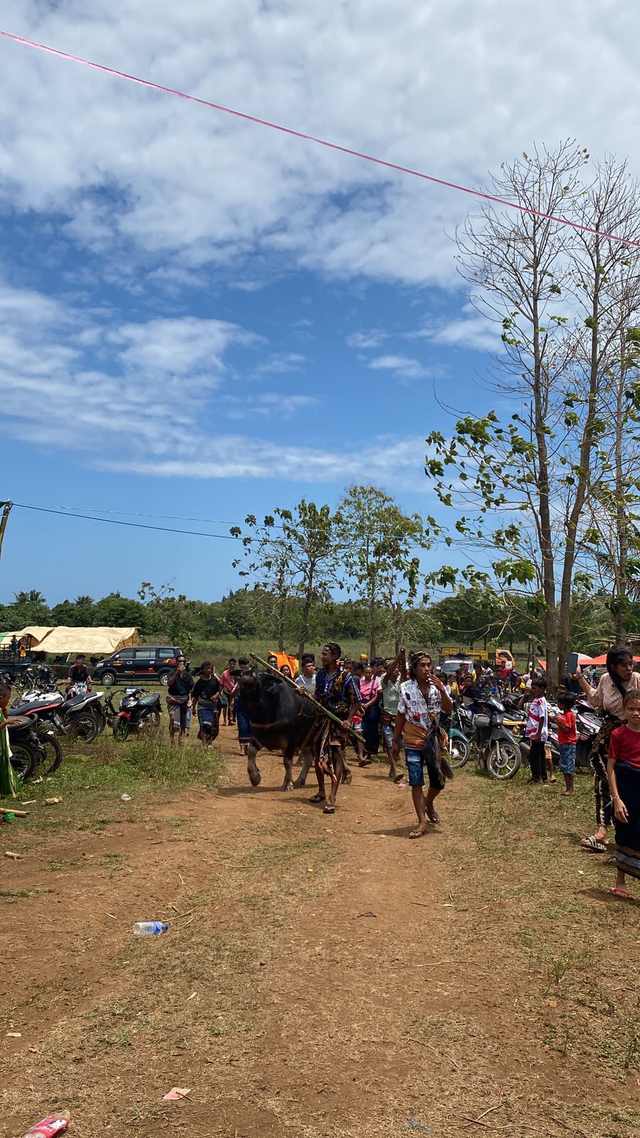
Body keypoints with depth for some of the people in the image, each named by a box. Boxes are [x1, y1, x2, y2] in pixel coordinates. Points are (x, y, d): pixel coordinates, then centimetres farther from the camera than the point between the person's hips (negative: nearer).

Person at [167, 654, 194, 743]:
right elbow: (169, 683, -20)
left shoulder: (188, 674, 10)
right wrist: (177, 672, -27)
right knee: (173, 720, -14)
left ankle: (181, 739, 22)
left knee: (183, 720, 9)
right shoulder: (172, 673, -2)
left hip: (185, 699, 4)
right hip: (173, 699, -4)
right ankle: (172, 739, -10)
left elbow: (191, 687, 13)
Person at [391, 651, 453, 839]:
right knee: (416, 783, -2)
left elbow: (448, 710, -13)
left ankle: (429, 803, 41)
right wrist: (395, 741, 4)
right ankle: (422, 822, 8)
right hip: (413, 742, -2)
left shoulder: (437, 686, -3)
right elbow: (401, 717, 2)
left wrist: (442, 690, -26)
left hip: (434, 741, 2)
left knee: (438, 782, 10)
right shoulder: (406, 688, -6)